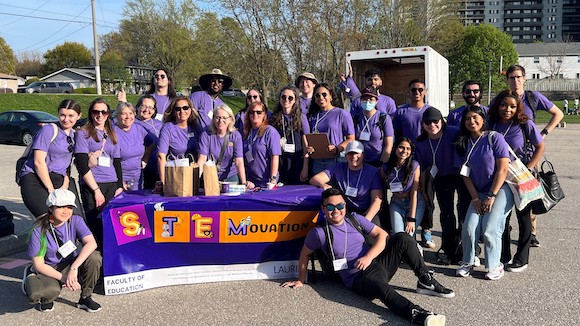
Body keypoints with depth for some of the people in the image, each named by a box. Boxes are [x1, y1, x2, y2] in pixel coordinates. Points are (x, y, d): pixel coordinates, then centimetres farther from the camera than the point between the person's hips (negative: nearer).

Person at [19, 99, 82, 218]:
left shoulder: (74, 135, 16)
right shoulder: (49, 130, -5)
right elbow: (39, 162, -11)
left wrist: (65, 185, 4)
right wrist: (51, 190, -11)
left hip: (58, 181, 6)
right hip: (35, 179, -6)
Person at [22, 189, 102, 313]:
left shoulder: (75, 221, -12)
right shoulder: (39, 231, -18)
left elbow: (91, 243, -27)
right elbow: (38, 264, -15)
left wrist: (74, 268, -38)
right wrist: (63, 278, -26)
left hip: (69, 265, 3)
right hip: (48, 270, -3)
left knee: (94, 257, -28)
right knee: (50, 291, -37)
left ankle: (85, 298, -7)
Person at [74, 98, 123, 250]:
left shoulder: (112, 135, 18)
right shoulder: (83, 133, 3)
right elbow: (82, 166, -5)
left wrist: (120, 186, 6)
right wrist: (96, 190, -10)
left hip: (112, 185, 4)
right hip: (91, 186, -4)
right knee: (96, 225, -6)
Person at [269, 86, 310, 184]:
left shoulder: (301, 117, 2)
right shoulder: (274, 118, 8)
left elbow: (306, 144, 0)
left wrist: (305, 168, -5)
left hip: (297, 161, -1)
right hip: (279, 162, 2)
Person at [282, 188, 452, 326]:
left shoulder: (354, 218, 6)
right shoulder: (319, 233, -8)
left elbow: (382, 235, 4)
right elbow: (304, 254, 8)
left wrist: (369, 257, -13)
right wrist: (301, 280, 12)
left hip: (377, 262, 6)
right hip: (359, 279, -5)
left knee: (403, 238, -13)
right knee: (381, 287, -40)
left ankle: (426, 281, -5)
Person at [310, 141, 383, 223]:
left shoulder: (373, 172, 0)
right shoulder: (338, 168, 7)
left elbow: (376, 201, -6)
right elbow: (314, 179, -1)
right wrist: (323, 185, -27)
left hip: (366, 213, -1)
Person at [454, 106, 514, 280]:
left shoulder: (495, 138, -7)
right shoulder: (464, 143, 6)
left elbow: (502, 169, -11)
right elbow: (465, 174, 6)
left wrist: (491, 196, -13)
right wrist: (475, 198, -4)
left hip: (501, 189, -4)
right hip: (479, 193, 4)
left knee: (490, 229, -16)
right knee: (469, 228, -12)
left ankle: (494, 266, 4)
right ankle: (468, 262, 8)